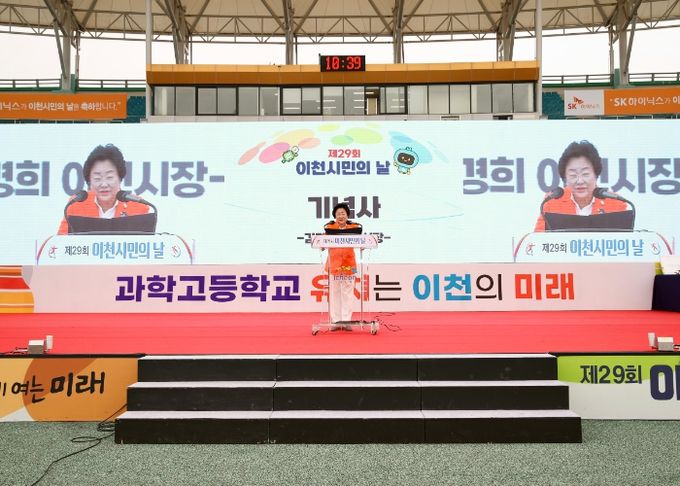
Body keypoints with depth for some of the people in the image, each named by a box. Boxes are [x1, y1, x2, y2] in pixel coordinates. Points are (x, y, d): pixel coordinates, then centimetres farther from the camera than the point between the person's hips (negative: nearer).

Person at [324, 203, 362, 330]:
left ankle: (346, 320, 10)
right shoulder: (329, 227, 0)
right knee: (335, 293, 4)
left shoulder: (354, 227, 2)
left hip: (348, 263, 0)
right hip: (333, 262, 0)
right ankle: (336, 321, 10)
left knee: (347, 293, 4)